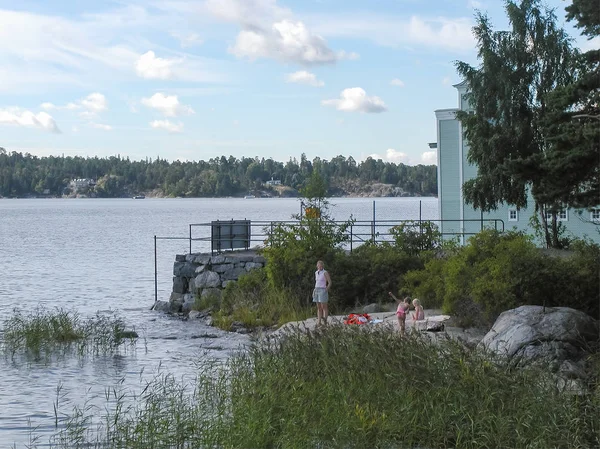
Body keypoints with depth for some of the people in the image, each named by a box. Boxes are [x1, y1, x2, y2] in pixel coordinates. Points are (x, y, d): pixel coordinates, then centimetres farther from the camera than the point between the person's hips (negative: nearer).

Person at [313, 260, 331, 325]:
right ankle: (319, 322, 5)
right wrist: (314, 290, 14)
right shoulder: (316, 273, 12)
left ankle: (325, 321, -3)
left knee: (324, 307, -5)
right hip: (317, 291, 7)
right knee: (319, 307, 5)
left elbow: (330, 283, -9)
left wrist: (326, 290, -14)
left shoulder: (325, 273, -8)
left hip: (323, 291, -7)